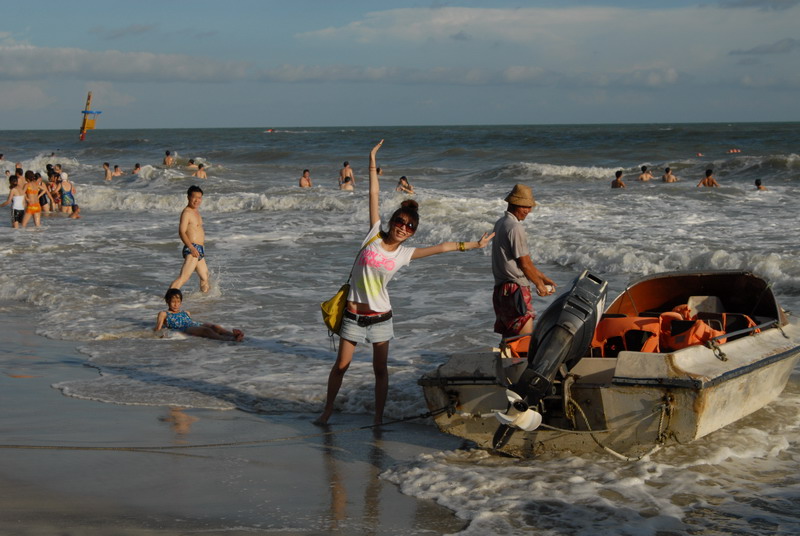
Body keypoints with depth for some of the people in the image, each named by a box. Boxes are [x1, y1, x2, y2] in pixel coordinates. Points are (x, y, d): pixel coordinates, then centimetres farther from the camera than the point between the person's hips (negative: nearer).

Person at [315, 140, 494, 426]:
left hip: (380, 317, 1)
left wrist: (474, 244, 2)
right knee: (341, 365, 5)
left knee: (380, 369, 7)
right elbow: (374, 196, -3)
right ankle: (327, 410, 21)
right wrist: (373, 163, 1)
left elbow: (442, 247, 2)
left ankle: (378, 417, 19)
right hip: (354, 314, -1)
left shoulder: (404, 253, 0)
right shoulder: (374, 235, -2)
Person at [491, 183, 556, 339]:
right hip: (516, 289, -10)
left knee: (508, 338, 13)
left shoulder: (500, 224, 15)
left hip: (501, 288, 10)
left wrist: (544, 278, 21)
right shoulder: (515, 227, -16)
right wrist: (539, 285, 2)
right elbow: (525, 264, -14)